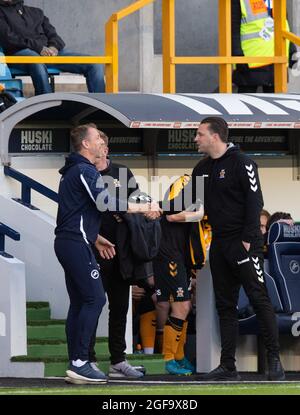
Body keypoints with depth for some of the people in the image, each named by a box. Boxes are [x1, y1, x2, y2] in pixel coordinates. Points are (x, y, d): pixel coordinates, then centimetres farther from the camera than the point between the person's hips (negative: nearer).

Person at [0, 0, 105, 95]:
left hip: (48, 50, 5)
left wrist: (54, 47, -6)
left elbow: (53, 35, 20)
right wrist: (38, 47, -16)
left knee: (94, 64, -13)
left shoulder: (36, 12, 30)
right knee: (37, 63, -43)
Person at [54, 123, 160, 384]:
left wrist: (95, 239, 25)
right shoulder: (86, 171, -12)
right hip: (76, 243, -11)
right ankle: (80, 362, -16)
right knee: (95, 298, -12)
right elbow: (105, 202, -23)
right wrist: (145, 208, -17)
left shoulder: (72, 171, 20)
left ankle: (76, 362, 9)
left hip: (66, 242, 11)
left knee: (79, 302, 10)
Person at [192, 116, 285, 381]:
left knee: (259, 299, -9)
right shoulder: (202, 169, 14)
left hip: (243, 243, -8)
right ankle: (228, 367, 9)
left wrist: (249, 238, -18)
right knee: (225, 305, 7)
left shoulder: (241, 163, -8)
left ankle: (275, 361, -6)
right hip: (219, 244, 8)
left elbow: (255, 201, -12)